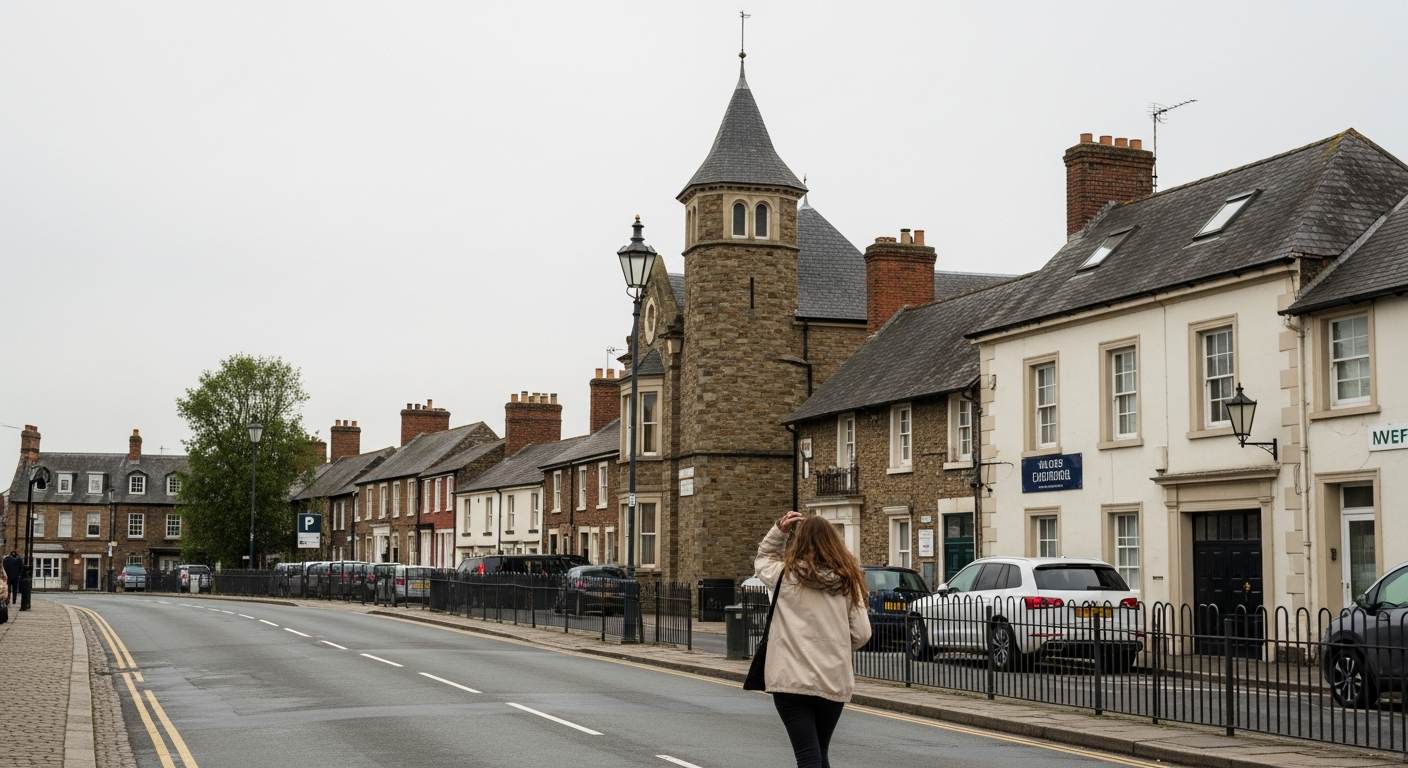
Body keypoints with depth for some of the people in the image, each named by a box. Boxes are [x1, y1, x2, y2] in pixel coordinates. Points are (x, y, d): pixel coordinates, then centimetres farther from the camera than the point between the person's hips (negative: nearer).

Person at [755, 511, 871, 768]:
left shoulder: (786, 575, -3)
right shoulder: (847, 581, 2)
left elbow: (763, 559, 19)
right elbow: (861, 634, 1)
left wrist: (779, 530, 8)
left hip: (792, 680, -3)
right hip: (834, 683, 3)